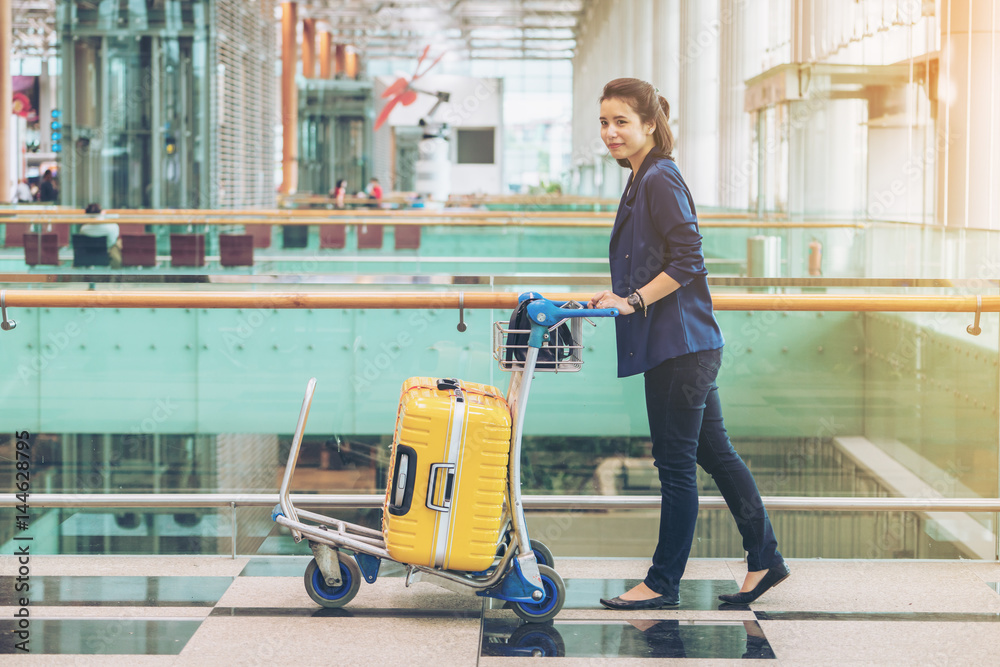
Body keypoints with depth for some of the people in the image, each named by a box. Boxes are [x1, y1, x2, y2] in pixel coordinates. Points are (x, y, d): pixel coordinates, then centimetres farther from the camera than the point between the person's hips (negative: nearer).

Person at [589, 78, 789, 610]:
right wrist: (617, 294, 15)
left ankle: (662, 584, 5)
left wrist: (633, 300, -19)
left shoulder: (660, 181, -14)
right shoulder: (643, 181, 16)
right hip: (688, 345, 10)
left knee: (676, 463, -2)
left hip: (679, 346, -10)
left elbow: (687, 261, -20)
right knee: (714, 452, 14)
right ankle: (765, 559, 21)